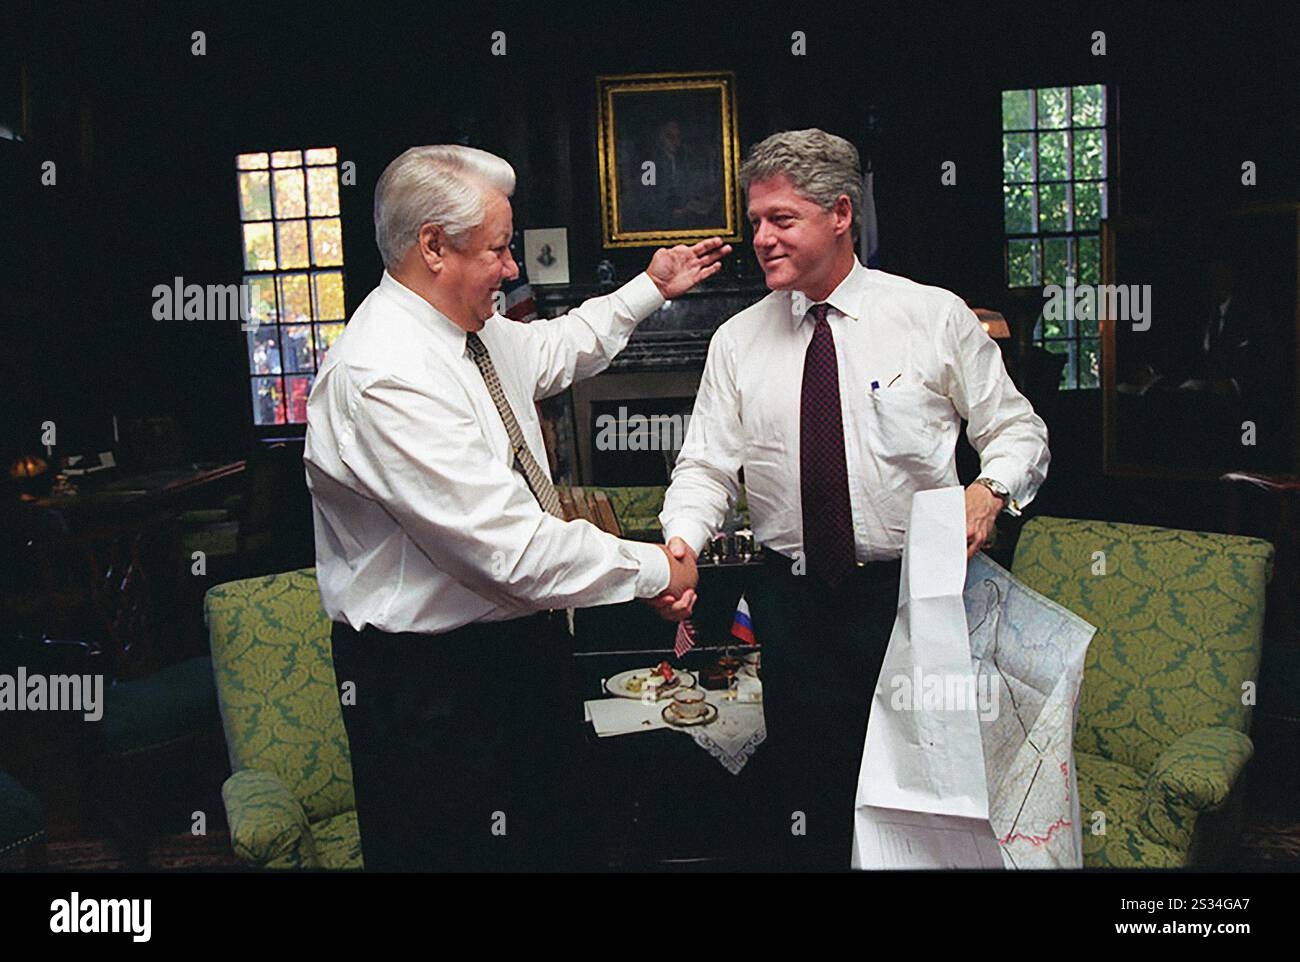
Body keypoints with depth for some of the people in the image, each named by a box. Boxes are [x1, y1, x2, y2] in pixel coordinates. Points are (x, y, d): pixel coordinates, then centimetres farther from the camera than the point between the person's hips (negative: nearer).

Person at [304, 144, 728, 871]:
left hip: (518, 641, 9)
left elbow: (552, 351, 29)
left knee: (545, 839, 19)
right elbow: (509, 546, -28)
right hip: (436, 681, -9)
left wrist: (651, 289, 27)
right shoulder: (383, 376, -26)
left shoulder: (472, 331, 4)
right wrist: (652, 570, -17)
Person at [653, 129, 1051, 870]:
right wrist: (682, 543, -16)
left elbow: (1016, 429, 3)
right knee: (808, 804, 9)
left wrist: (990, 490, -18)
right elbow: (707, 465, 3)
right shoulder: (737, 343, 6)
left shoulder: (937, 318, -1)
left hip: (915, 593, -2)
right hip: (794, 601, 2)